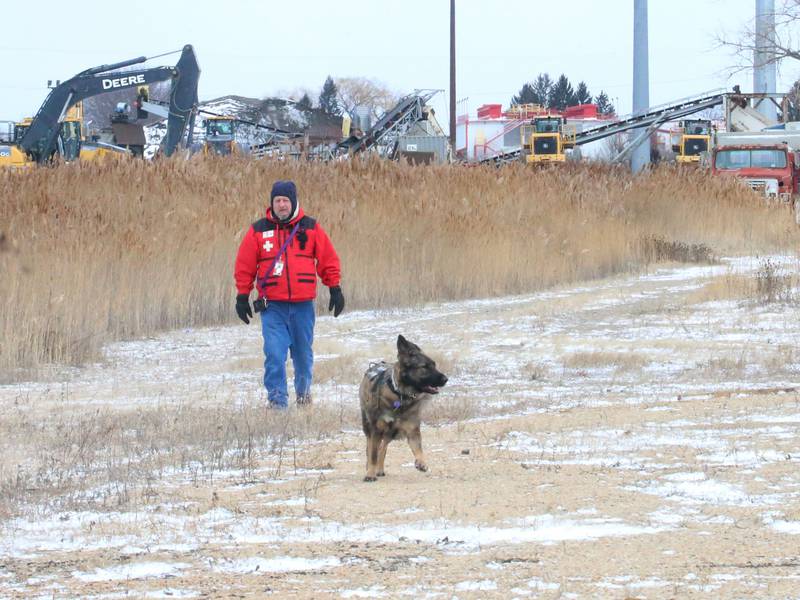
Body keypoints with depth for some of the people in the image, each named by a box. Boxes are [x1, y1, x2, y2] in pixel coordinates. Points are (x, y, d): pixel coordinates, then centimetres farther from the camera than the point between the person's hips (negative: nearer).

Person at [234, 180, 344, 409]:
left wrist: (335, 289, 5)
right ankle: (277, 399, -8)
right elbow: (244, 266, 5)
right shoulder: (258, 230, 1)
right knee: (274, 354, -12)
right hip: (272, 306, -1)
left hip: (303, 304, 1)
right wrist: (242, 296, 3)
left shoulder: (311, 228, 3)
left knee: (303, 353, 13)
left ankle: (304, 391, 34)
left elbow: (328, 259, 8)